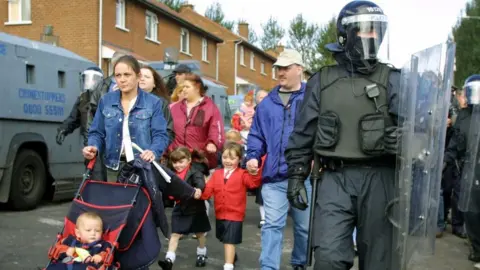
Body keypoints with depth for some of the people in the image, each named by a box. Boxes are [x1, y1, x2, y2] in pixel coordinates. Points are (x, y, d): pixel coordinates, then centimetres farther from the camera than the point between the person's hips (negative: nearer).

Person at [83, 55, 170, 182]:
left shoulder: (153, 102, -3)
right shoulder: (106, 101, 7)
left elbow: (160, 135, -9)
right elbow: (97, 132, 10)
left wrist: (153, 151, -30)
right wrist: (93, 147, -12)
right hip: (114, 167, 3)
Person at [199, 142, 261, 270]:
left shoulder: (242, 174, -8)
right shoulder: (217, 174, 6)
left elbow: (254, 183, -25)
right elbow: (208, 190, 1)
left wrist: (254, 173, -45)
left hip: (235, 215, -6)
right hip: (220, 214, 6)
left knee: (229, 241, -9)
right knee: (225, 240, 23)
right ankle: (232, 255, 48)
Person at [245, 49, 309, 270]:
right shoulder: (267, 103, 13)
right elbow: (256, 135, 15)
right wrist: (252, 156, -1)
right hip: (274, 176, 2)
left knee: (305, 226, 13)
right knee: (272, 225, 0)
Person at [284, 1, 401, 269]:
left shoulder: (392, 79, 6)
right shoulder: (322, 81, 9)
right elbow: (303, 133, 11)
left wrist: (402, 136, -31)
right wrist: (296, 176, 6)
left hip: (378, 178, 0)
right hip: (335, 178, 0)